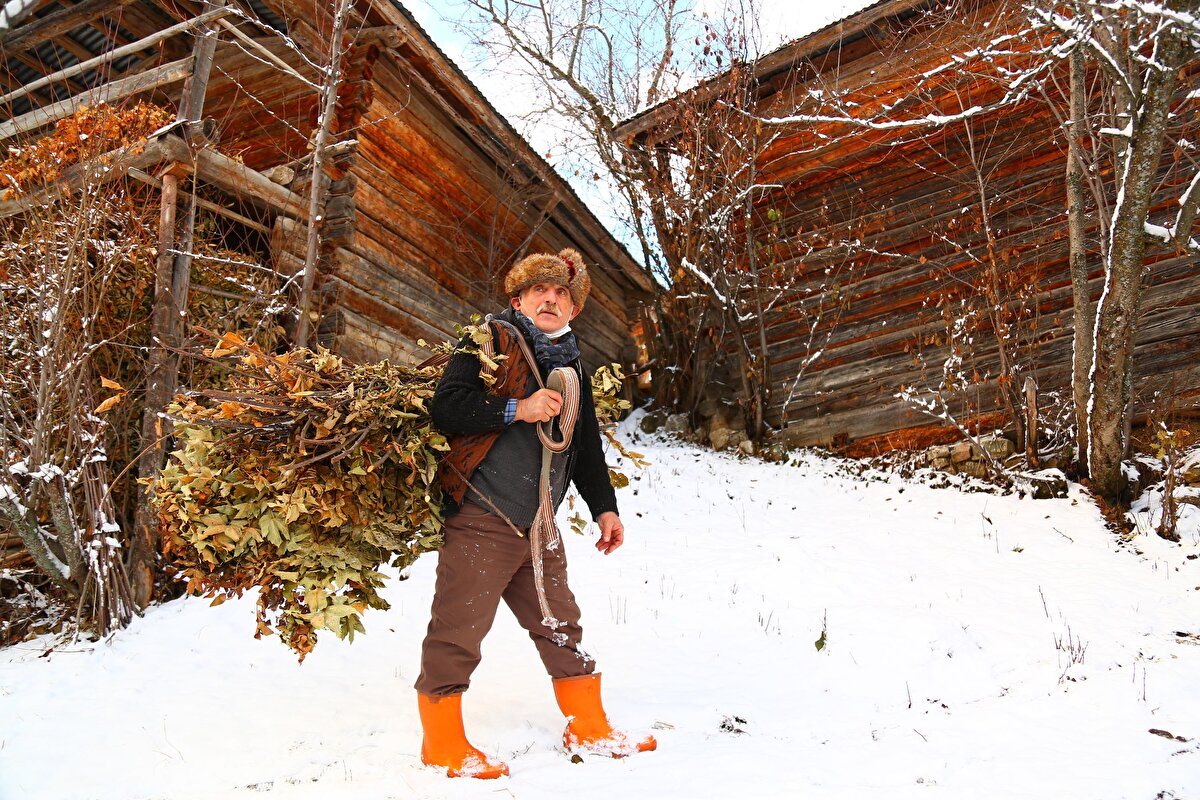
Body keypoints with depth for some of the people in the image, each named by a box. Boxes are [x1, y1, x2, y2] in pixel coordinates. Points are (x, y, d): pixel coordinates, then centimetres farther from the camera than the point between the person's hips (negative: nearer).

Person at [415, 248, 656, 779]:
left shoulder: (571, 368, 18)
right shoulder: (491, 341, -4)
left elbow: (586, 446, 24)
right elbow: (445, 406, -16)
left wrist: (604, 506, 19)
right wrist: (518, 409, -22)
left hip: (539, 528, 7)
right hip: (481, 521, -7)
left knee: (561, 627, 15)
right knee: (457, 633, -1)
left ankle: (589, 728, 27)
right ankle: (443, 744, 14)